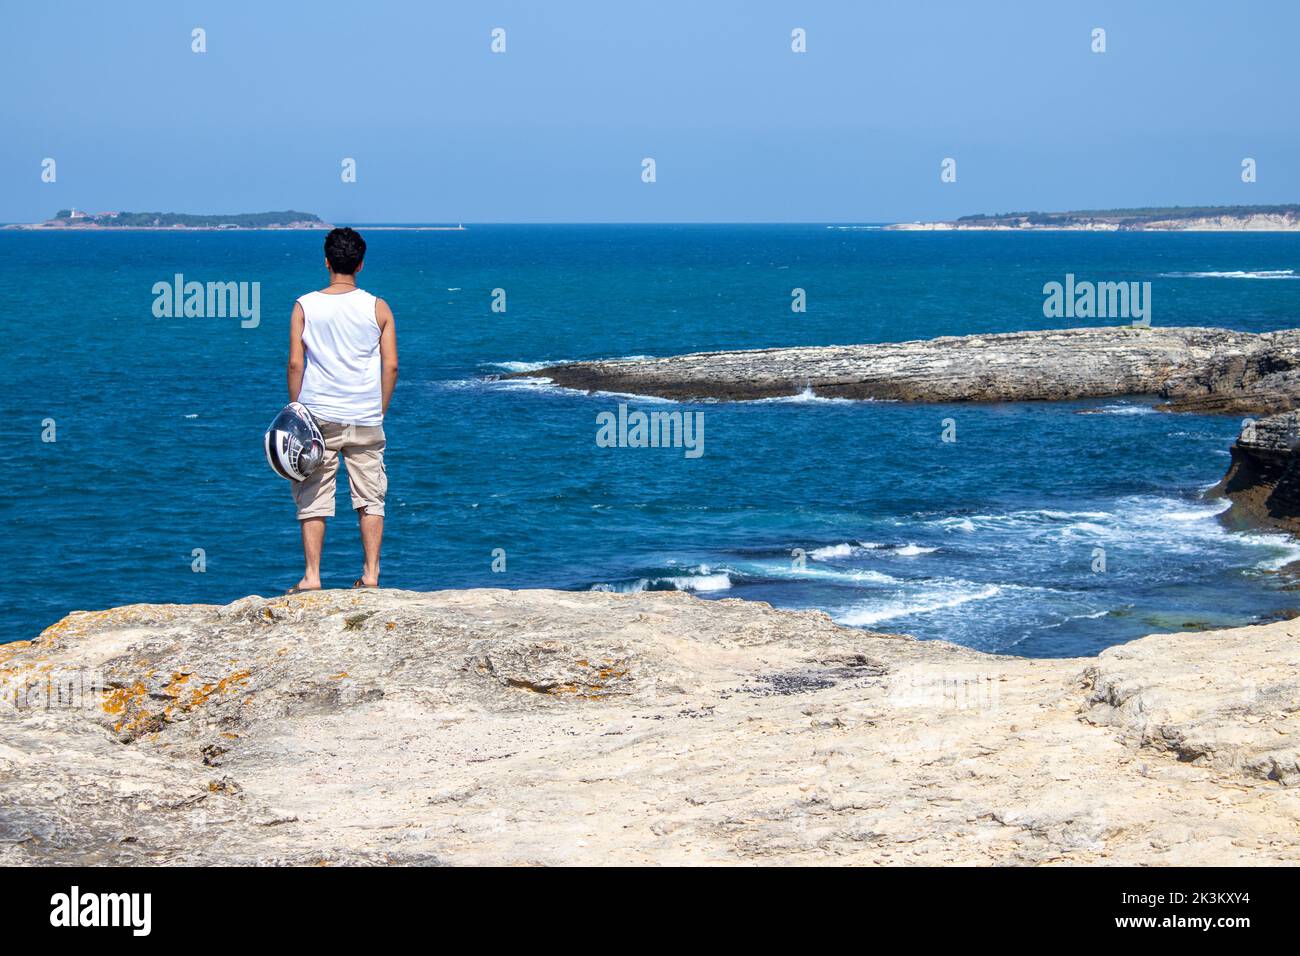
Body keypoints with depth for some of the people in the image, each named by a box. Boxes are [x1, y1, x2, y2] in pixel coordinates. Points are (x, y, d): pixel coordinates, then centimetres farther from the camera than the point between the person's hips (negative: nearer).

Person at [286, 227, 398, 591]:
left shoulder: (305, 306, -2)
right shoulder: (378, 308, 0)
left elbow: (295, 363, -4)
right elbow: (390, 366, -1)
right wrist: (380, 411, 9)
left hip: (319, 417, -1)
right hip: (366, 418, 1)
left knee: (313, 499, 5)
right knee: (370, 499, 8)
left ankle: (312, 576, 2)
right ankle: (370, 575, 5)